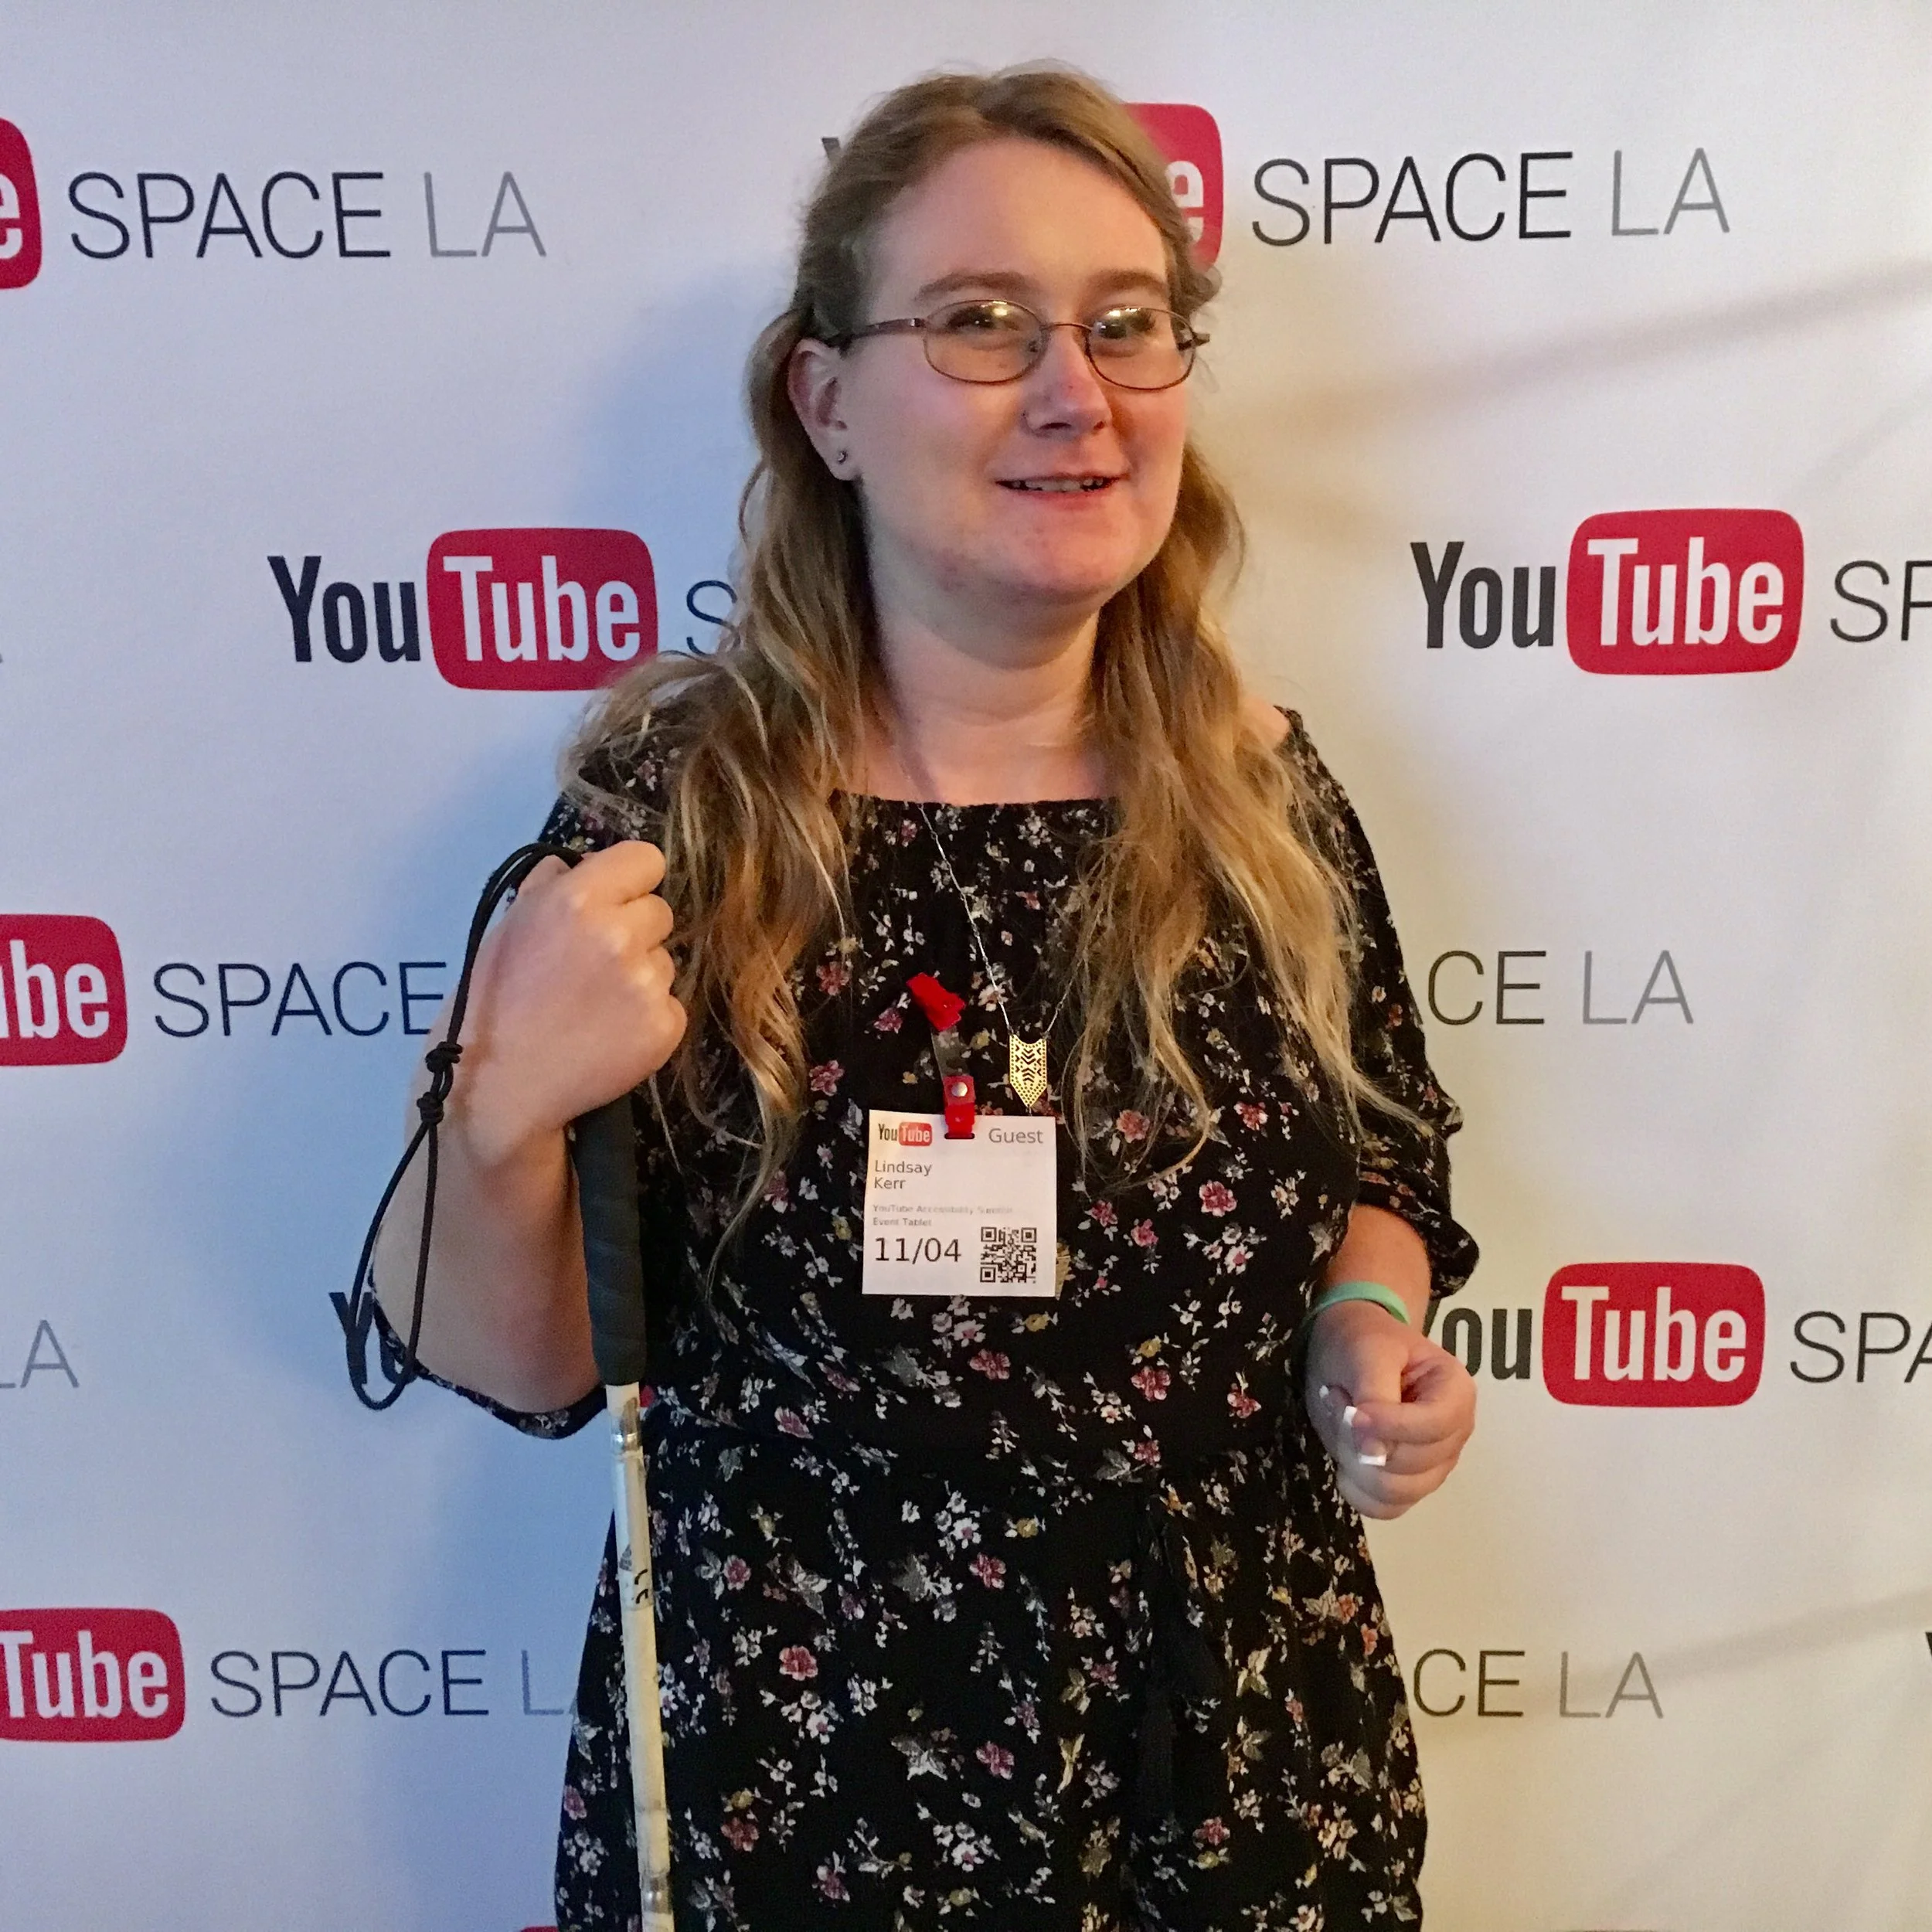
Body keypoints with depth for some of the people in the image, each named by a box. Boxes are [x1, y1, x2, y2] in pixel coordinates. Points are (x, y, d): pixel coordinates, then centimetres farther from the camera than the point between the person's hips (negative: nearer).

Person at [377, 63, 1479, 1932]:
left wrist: (1373, 1334, -10)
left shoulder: (1265, 796, -6)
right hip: (801, 1779, -2)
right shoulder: (673, 809, -15)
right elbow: (522, 1363, -10)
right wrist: (503, 1110, -28)